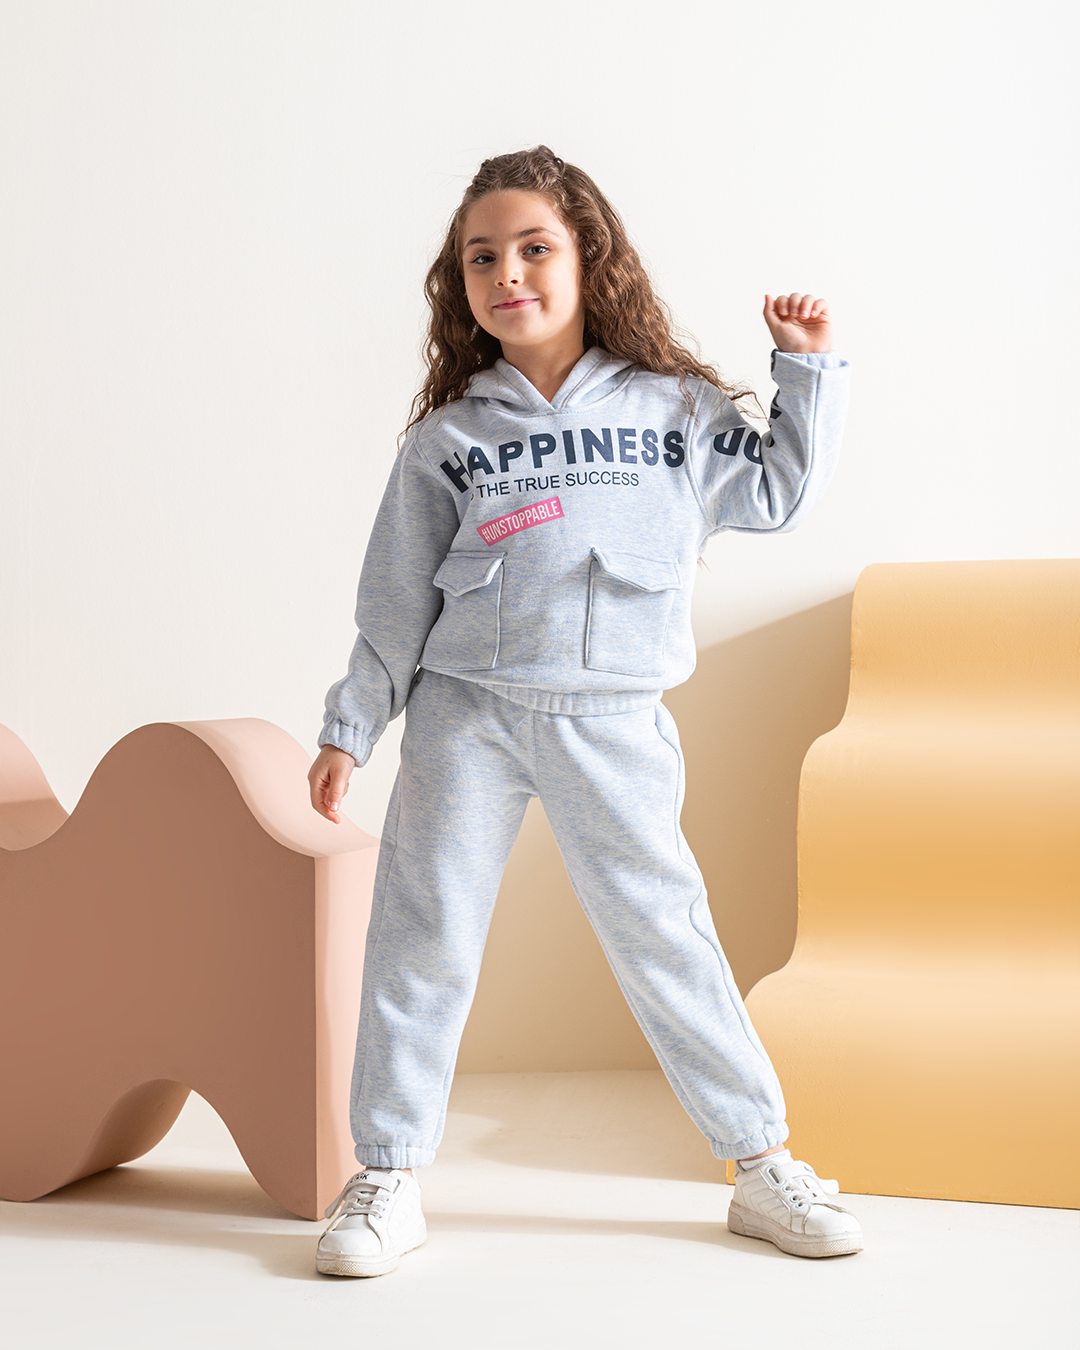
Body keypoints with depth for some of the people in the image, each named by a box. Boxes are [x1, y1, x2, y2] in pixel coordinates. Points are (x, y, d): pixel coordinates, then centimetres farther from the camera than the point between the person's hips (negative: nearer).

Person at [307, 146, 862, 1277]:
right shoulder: (447, 437, 7)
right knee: (421, 933, 0)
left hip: (612, 725, -1)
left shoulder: (672, 407, 7)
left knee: (662, 931, 1)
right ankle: (388, 1179, 12)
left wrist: (807, 369, 9)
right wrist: (350, 726, 9)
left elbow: (778, 489, 15)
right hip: (465, 714, 1)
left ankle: (762, 1162, 14)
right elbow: (396, 600, 10)